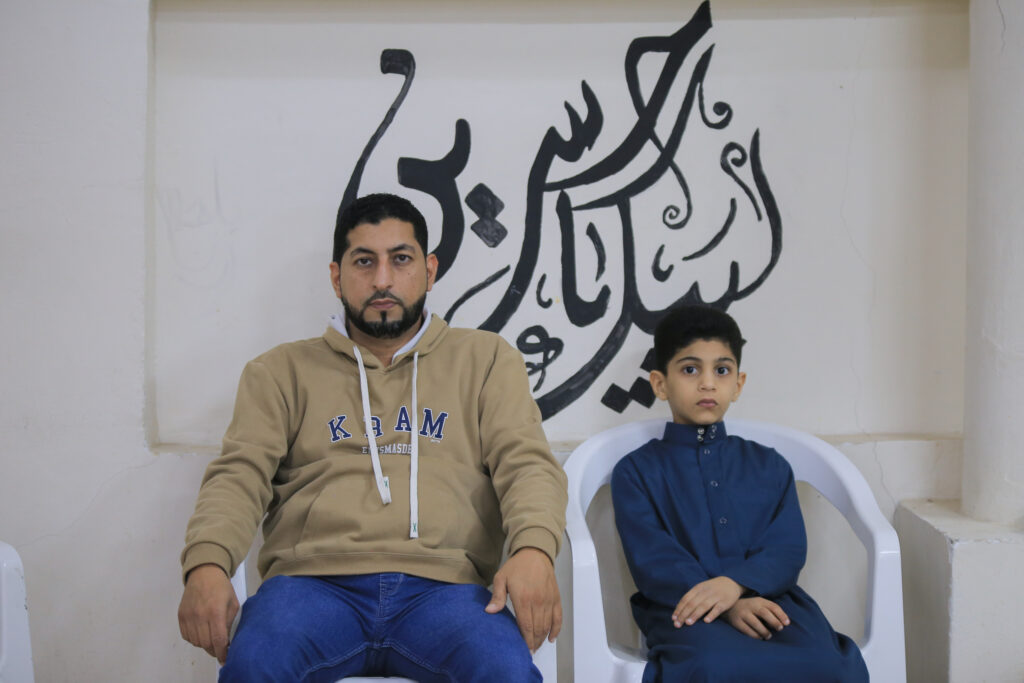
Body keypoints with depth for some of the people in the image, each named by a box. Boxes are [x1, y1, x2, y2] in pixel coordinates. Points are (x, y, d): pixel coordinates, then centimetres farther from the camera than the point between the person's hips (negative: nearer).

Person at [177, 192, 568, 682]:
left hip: (442, 585, 0)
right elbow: (239, 474, 7)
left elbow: (527, 462, 7)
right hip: (314, 581, 1)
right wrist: (206, 563, -14)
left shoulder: (486, 360, 18)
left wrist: (534, 550, -15)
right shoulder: (282, 370, 19)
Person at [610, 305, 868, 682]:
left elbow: (787, 548, 6)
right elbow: (652, 559, -3)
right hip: (685, 608, -3)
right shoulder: (637, 470, 12)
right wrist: (729, 607, -19)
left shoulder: (769, 466, 21)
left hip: (767, 598, 3)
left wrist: (734, 585, -17)